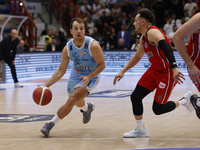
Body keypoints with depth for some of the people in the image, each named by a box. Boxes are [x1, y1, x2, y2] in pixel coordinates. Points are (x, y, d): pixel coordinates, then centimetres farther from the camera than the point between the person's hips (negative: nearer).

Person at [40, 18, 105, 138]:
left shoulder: (93, 45, -27)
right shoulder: (68, 48, -15)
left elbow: (101, 65, -17)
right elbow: (61, 70, -6)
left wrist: (89, 77, -31)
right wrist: (46, 85, -16)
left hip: (91, 77, -5)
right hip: (76, 75, 5)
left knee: (72, 100, -23)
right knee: (76, 101, 23)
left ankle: (51, 124, -12)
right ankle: (88, 108, 60)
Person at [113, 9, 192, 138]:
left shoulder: (152, 32, -20)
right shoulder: (143, 38, 11)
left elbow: (167, 49, -35)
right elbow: (137, 57, 25)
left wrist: (174, 68, -47)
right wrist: (122, 72, 22)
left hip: (167, 73, -9)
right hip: (155, 70, 9)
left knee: (158, 109, -7)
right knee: (135, 97, 1)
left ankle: (184, 100, 15)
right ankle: (140, 130, 14)